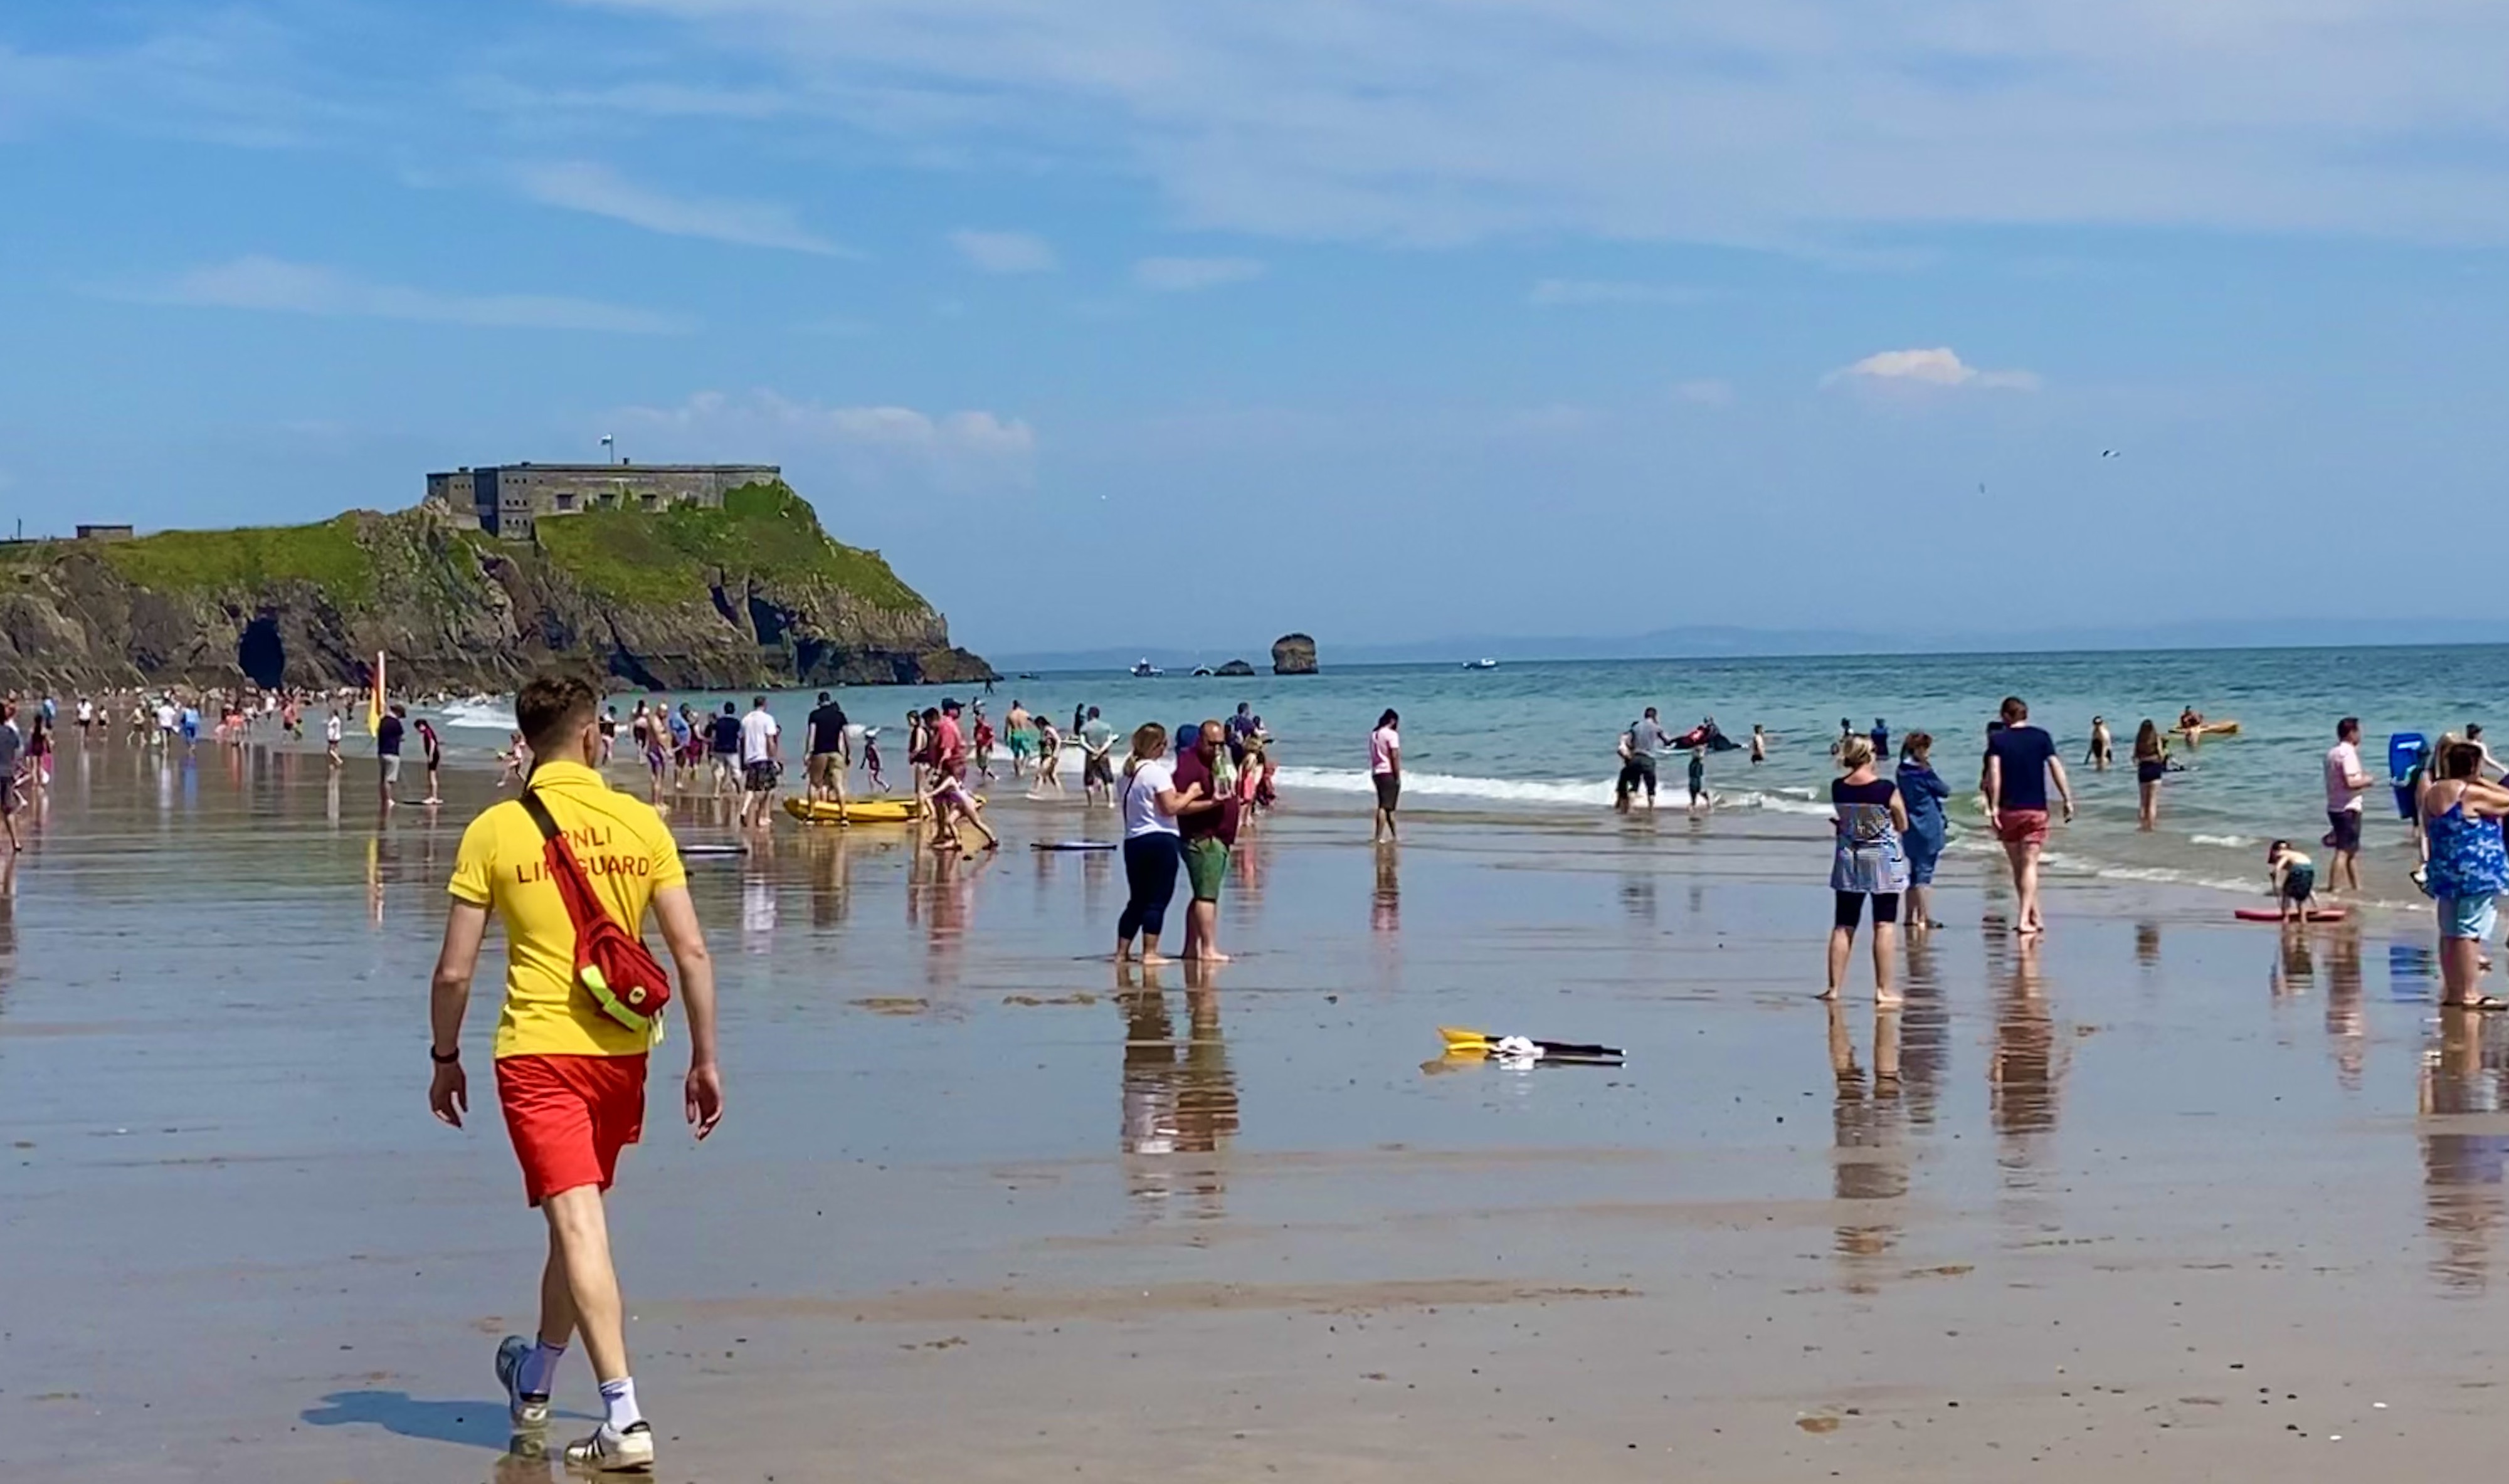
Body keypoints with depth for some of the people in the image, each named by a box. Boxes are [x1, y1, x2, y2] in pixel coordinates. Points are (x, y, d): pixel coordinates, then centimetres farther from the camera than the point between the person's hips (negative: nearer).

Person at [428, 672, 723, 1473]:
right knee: (580, 1218, 20)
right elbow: (692, 952, -3)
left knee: (577, 1225, -7)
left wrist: (445, 1059, 10)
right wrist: (705, 1060, 5)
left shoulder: (493, 830, -5)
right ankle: (535, 1377, 40)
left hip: (536, 1052, -3)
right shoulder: (640, 822, -1)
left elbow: (454, 970, -5)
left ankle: (625, 1415, -17)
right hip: (621, 1050, 3)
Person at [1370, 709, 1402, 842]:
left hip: (1376, 773, 8)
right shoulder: (1391, 734, -9)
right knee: (1385, 806, -7)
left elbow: (1373, 756, 14)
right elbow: (1395, 756, -15)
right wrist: (1398, 777, -12)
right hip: (1389, 773, -8)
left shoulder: (1373, 734, 14)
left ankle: (1394, 835, 26)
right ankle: (1379, 836, -13)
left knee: (1386, 806, 16)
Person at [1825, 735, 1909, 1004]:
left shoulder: (1837, 789, -5)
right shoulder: (1887, 789, -15)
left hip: (1848, 860, 4)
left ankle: (1834, 987, 11)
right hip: (1884, 861, -4)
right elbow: (1903, 826, -4)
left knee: (1843, 926, 10)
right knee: (1885, 926, 2)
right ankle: (1883, 989, 0)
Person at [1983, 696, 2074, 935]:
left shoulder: (1998, 740, -1)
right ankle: (2025, 919, -12)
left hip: (2008, 810, 0)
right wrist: (2068, 800, -1)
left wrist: (1994, 807, -12)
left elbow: (1994, 774, -12)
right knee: (2029, 864, -1)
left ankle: (2035, 916, 18)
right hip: (2036, 810, 0)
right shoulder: (2041, 737, 2)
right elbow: (2056, 768, -4)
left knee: (2018, 866, 12)